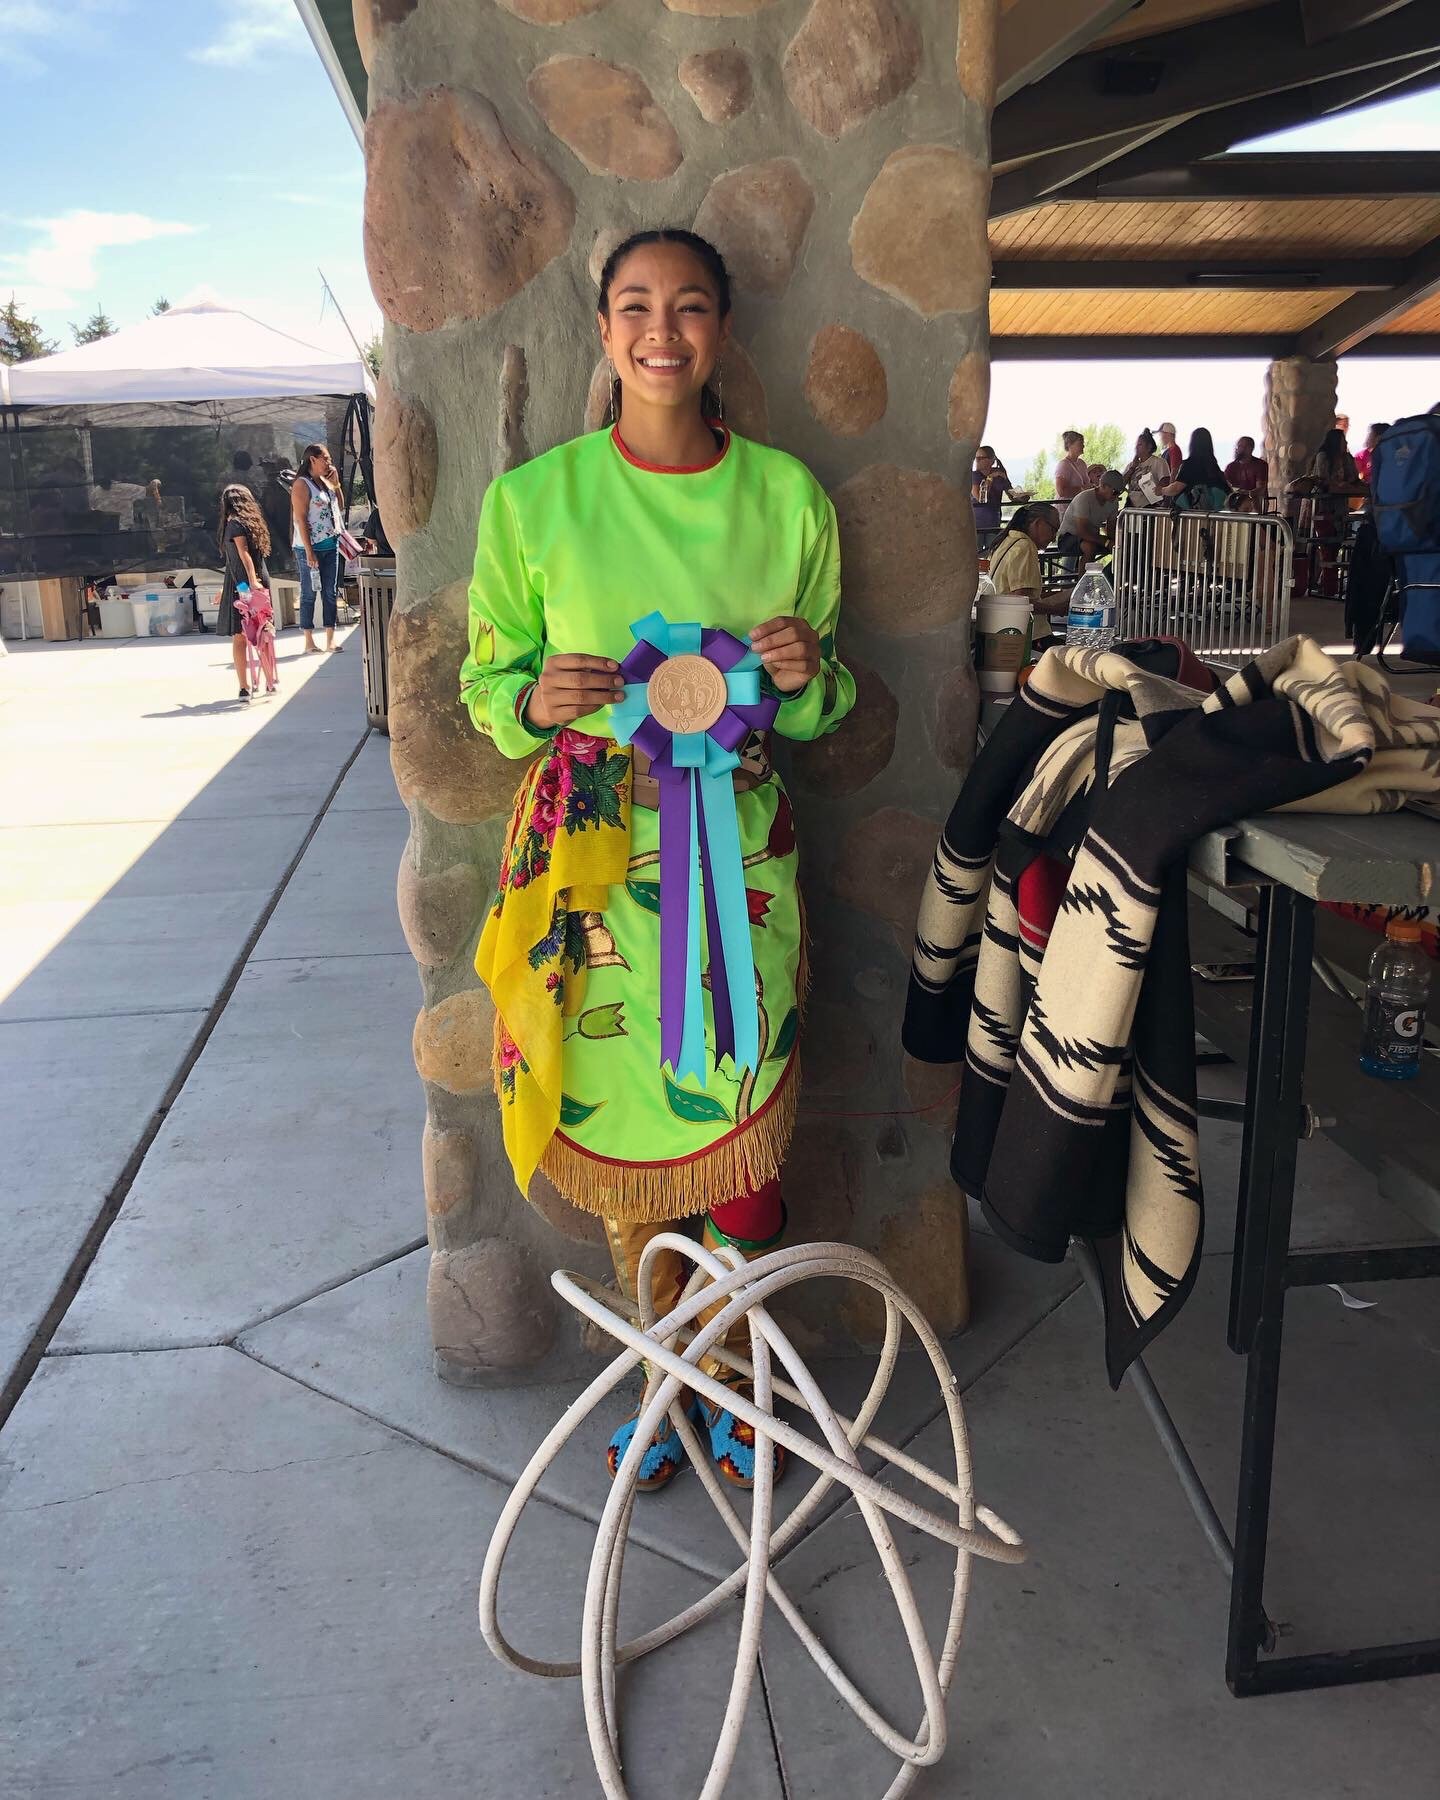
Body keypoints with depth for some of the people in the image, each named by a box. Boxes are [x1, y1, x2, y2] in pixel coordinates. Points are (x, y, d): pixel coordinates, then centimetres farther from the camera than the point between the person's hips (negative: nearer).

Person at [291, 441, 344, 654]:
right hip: (310, 548, -7)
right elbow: (301, 519, -14)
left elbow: (339, 504, 27)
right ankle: (309, 642, 3)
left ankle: (330, 640, 12)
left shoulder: (325, 481, 13)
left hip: (331, 545, 7)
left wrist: (335, 479, 13)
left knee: (330, 593, 7)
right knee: (309, 594, -1)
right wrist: (309, 551, -20)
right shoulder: (301, 484, -10)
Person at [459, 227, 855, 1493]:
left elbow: (828, 708, 12)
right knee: (622, 1133, 9)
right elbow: (487, 683, 6)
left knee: (741, 1138, 5)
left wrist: (807, 674, -11)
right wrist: (538, 701, -16)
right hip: (591, 856, 0)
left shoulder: (787, 496, 4)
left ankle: (736, 1382, 32)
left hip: (737, 853, 1)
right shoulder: (535, 498, -1)